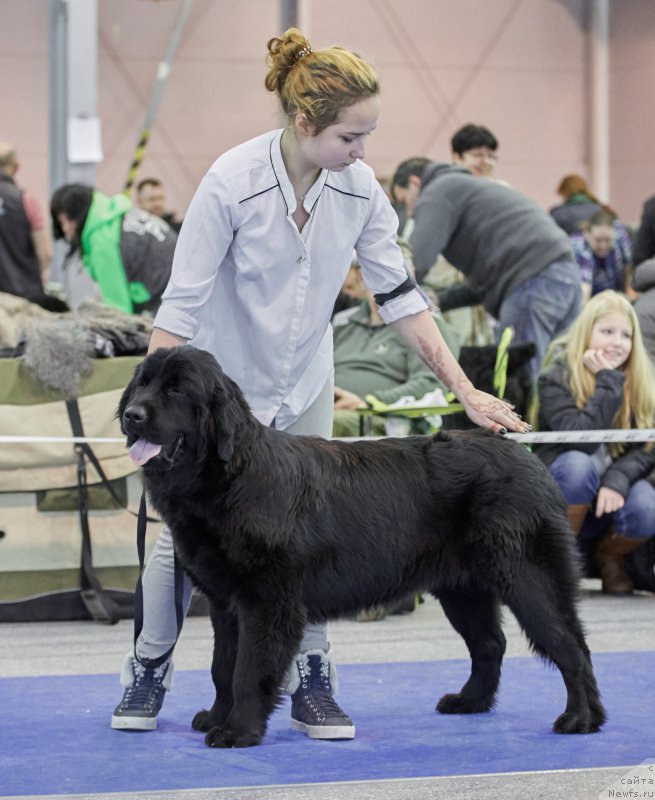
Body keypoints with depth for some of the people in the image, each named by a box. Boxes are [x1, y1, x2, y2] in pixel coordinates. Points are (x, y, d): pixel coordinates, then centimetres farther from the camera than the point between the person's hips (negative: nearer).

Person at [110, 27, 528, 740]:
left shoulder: (359, 189, -12)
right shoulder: (232, 183, -26)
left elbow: (400, 298, -5)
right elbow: (180, 305, -22)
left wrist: (467, 392, -6)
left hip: (304, 388, 4)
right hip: (219, 383, -3)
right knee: (184, 531, 1)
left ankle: (311, 686, 10)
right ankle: (148, 670, 20)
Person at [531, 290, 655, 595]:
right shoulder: (556, 378, -11)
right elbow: (581, 440, -27)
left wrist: (617, 481, -28)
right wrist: (609, 382, -25)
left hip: (617, 485, 2)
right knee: (578, 464, -35)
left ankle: (610, 557, 6)